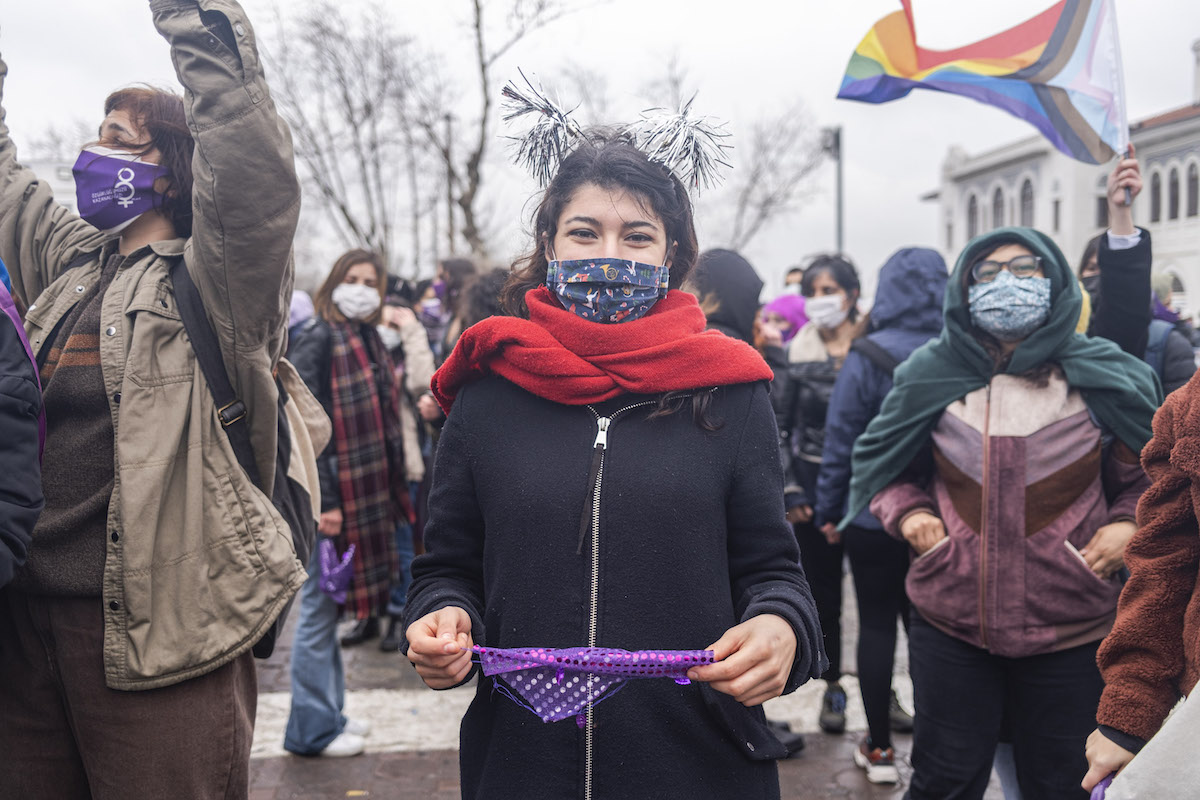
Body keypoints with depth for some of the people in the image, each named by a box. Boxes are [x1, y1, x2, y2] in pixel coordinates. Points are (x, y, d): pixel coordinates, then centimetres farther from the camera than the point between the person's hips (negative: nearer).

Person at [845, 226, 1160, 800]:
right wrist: (907, 513, -5)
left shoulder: (1102, 379, -3)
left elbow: (1149, 475, 8)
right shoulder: (932, 379, 0)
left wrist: (1127, 524, -10)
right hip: (949, 623, 0)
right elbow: (890, 469, 13)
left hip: (1070, 633, 0)